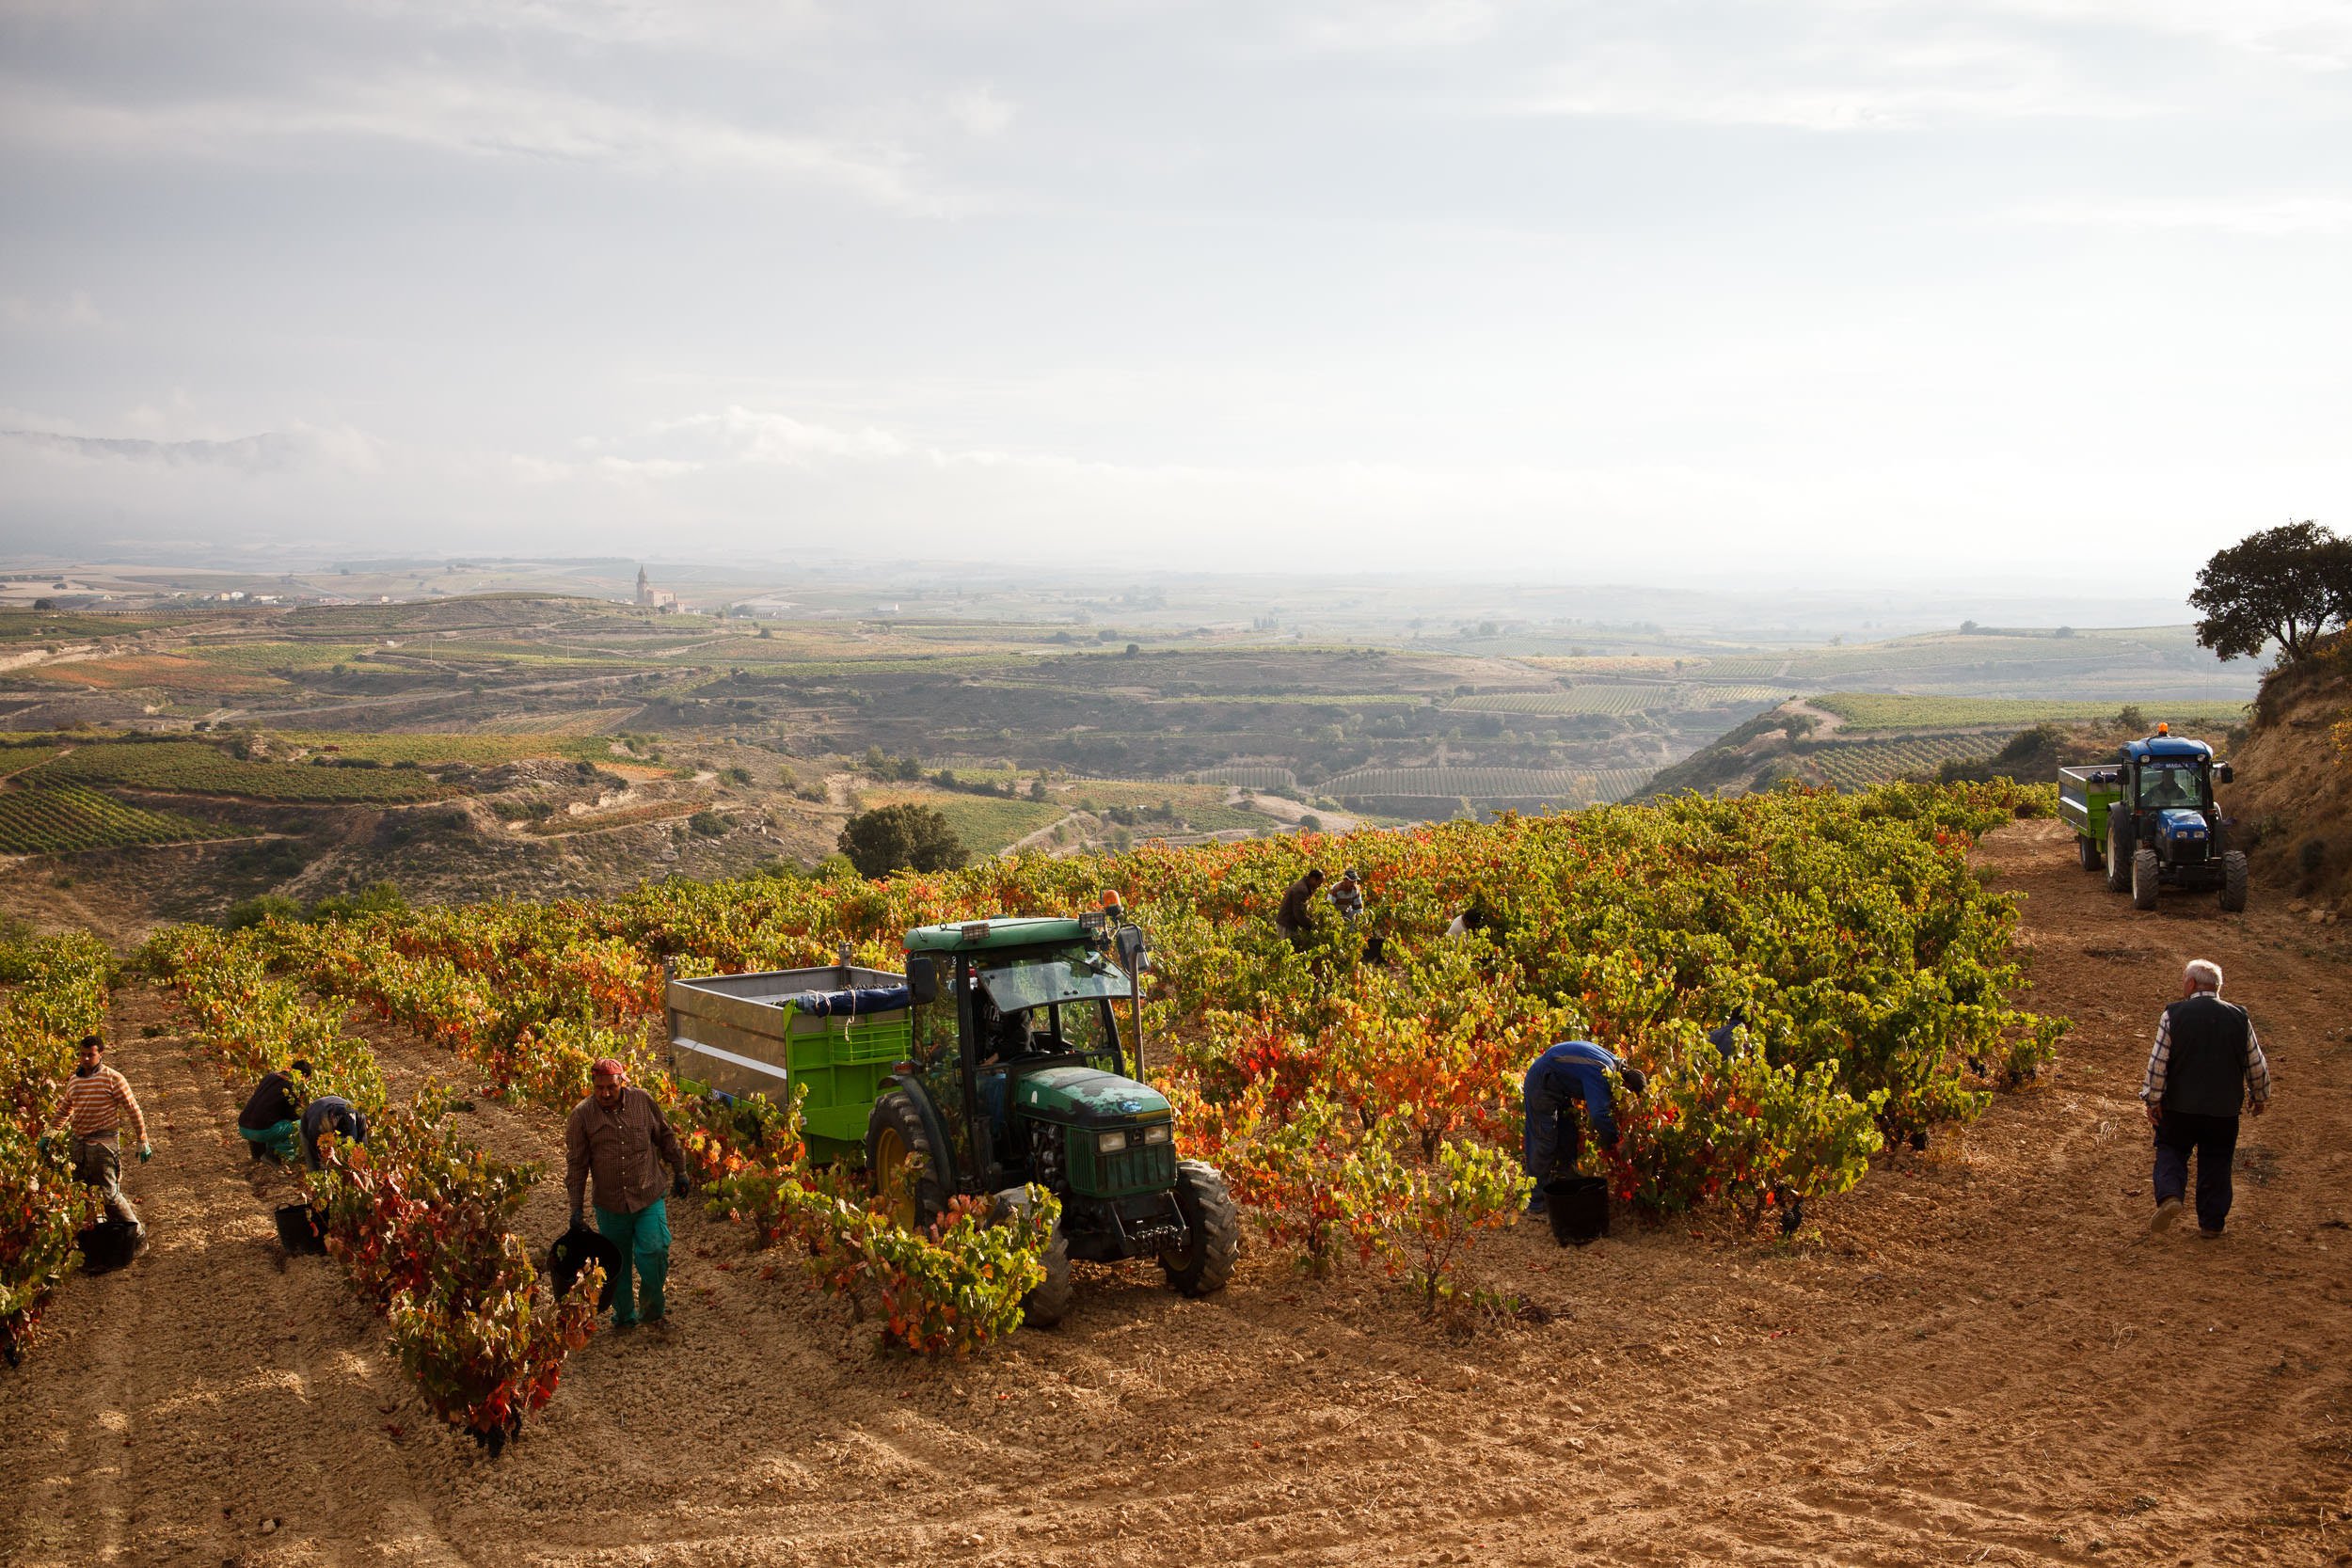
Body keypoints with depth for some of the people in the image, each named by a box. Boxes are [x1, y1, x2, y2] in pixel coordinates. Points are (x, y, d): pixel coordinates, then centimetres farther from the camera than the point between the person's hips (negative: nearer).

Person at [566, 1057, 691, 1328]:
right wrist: (577, 1208, -3)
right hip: (610, 1206, 1)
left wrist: (680, 1172, 15)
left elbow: (666, 1138, 10)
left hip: (649, 1199, 0)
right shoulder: (582, 1115, -7)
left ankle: (652, 1305, 13)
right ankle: (624, 1315, 33)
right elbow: (576, 1164, -2)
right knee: (617, 1265, 12)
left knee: (654, 1252, -13)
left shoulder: (643, 1101, -4)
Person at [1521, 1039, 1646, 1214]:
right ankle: (1537, 1203, -6)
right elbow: (1600, 1115, -37)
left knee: (1568, 1137, 15)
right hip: (1542, 1083, -10)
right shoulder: (1602, 1074, -30)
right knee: (1545, 1142, -10)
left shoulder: (1614, 1062, 0)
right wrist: (1613, 1142, -27)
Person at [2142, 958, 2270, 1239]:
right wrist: (2260, 1097, 23)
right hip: (2224, 1110, 2)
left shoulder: (2173, 1015, -9)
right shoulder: (2239, 1018, -1)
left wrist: (2152, 1099, -3)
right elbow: (2257, 1065, 7)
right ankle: (2211, 1224, 17)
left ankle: (2169, 1196, -13)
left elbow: (2158, 1062, -11)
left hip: (2179, 1105, -2)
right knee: (2215, 1164, 13)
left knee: (2171, 1151, 13)